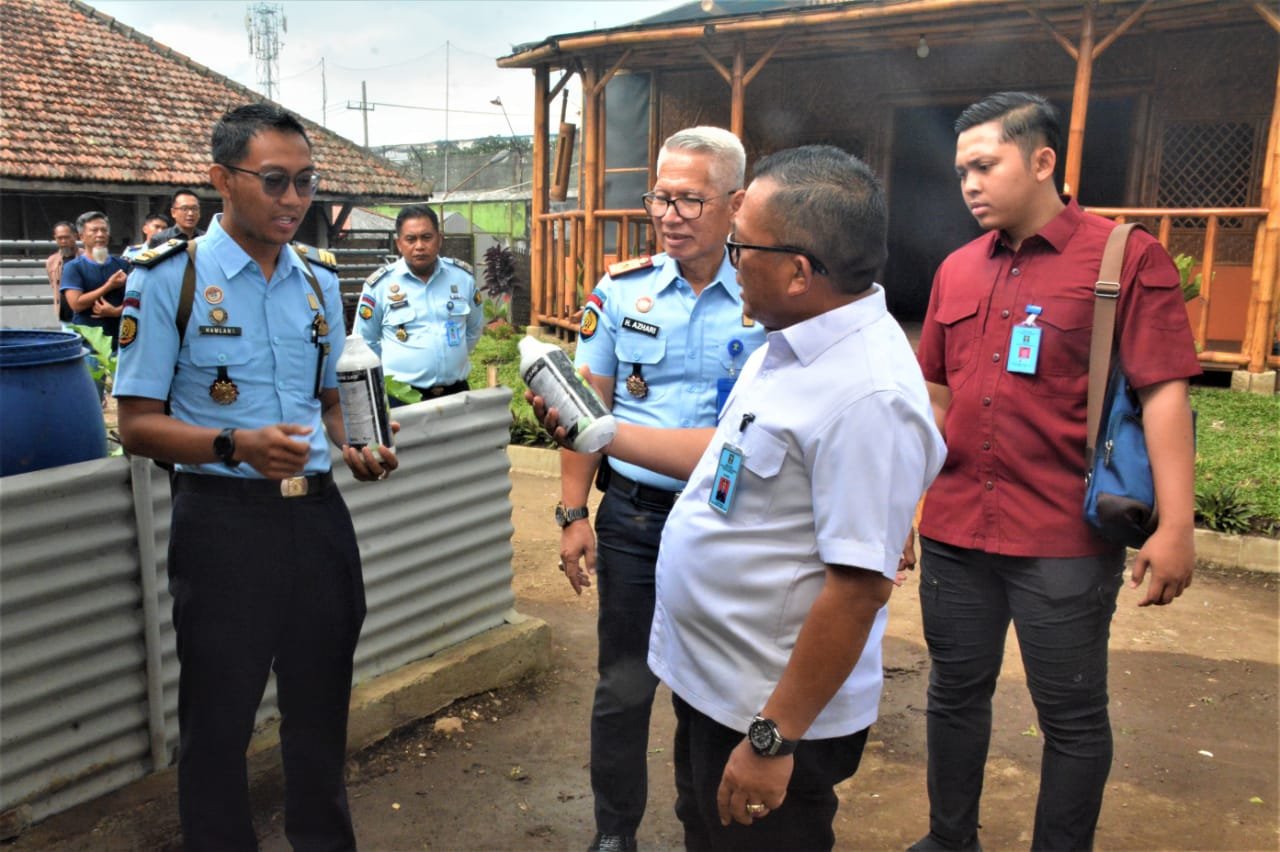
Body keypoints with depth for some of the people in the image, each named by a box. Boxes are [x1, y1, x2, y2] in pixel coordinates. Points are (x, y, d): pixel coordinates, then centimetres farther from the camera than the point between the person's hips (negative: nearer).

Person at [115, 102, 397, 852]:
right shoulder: (168, 278, -8)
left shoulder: (320, 280, 8)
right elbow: (138, 424, -9)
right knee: (220, 713, 11)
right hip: (224, 519, -5)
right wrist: (236, 445, -25)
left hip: (317, 513, 5)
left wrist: (352, 449, -2)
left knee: (321, 700, 18)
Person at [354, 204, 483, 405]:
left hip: (456, 392, 3)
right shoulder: (379, 284, -6)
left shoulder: (462, 276, 2)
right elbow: (365, 342, 5)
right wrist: (396, 368, 4)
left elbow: (474, 328, 18)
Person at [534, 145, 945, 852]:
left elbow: (860, 586, -29)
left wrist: (772, 740, -23)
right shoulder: (791, 345, 2)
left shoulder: (868, 395, -30)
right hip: (709, 680, 9)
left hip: (770, 712, -9)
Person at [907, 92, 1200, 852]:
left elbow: (1164, 392, -11)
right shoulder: (957, 270, 9)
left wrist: (1175, 528, -16)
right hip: (953, 532, 6)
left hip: (1066, 541, -5)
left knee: (1072, 713, 9)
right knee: (956, 693, 17)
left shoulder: (1127, 258, -7)